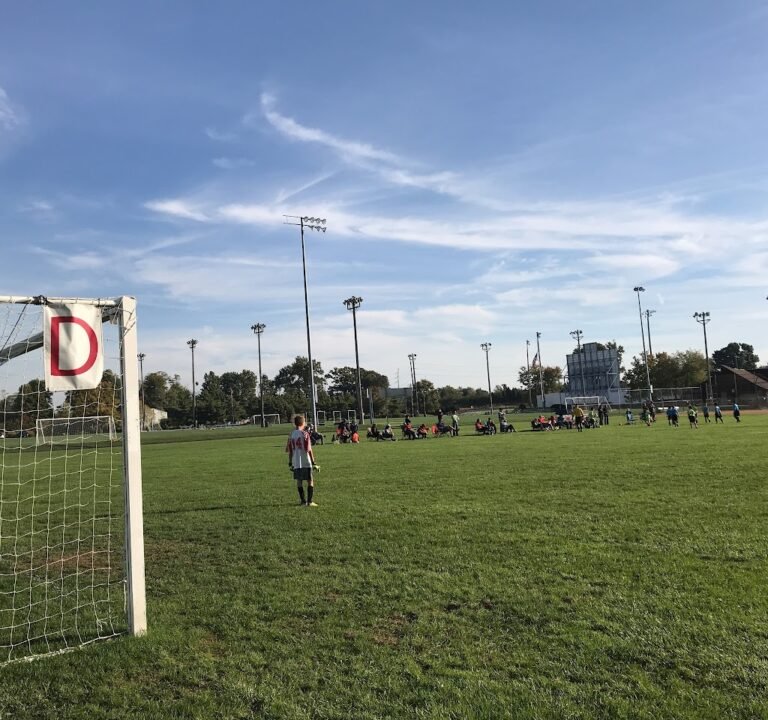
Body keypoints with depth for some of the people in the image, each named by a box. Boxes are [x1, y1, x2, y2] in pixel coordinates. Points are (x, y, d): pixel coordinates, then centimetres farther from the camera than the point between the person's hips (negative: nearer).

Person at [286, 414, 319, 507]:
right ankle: (310, 501, 0)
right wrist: (313, 462, -7)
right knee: (310, 481, 3)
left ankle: (303, 501, 18)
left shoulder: (291, 435, 5)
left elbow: (289, 450, 9)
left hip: (296, 463, 5)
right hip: (306, 462, -5)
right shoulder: (305, 434, -10)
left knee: (299, 481, 12)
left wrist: (290, 463, 18)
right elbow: (309, 450, -11)